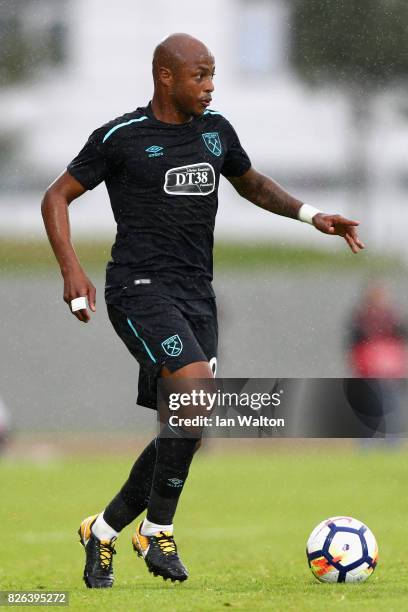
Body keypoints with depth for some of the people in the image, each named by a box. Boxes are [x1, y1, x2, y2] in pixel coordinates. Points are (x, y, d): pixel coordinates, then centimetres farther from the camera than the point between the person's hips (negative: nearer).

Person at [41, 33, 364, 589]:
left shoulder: (215, 130, 12)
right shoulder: (121, 137, -5)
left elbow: (251, 183, 29)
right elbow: (56, 198, 1)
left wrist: (311, 215, 14)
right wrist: (72, 270, -13)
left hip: (196, 295, 7)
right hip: (142, 289, -7)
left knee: (186, 434, 3)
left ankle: (103, 531, 21)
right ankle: (158, 530, -12)